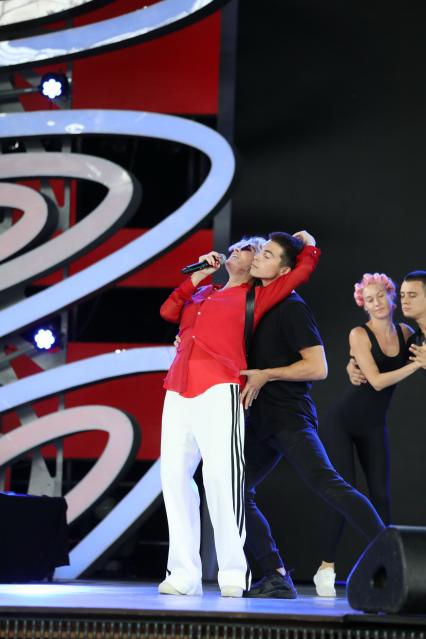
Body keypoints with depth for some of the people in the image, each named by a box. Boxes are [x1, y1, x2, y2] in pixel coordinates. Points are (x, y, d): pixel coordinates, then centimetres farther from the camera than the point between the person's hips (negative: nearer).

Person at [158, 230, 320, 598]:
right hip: (178, 394, 5)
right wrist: (198, 275, 22)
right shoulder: (202, 294, 28)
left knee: (221, 476, -16)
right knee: (175, 477, -1)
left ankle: (234, 573, -11)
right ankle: (183, 574, 1)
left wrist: (306, 241, 33)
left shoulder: (257, 296, 12)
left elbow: (307, 265, 13)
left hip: (219, 392, -5)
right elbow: (169, 311, 21)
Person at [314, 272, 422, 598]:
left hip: (374, 426, 4)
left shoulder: (405, 333, 2)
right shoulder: (360, 335, -12)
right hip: (342, 422, -4)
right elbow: (376, 380, -20)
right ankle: (327, 568, -8)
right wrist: (415, 365, -25)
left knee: (381, 495, -3)